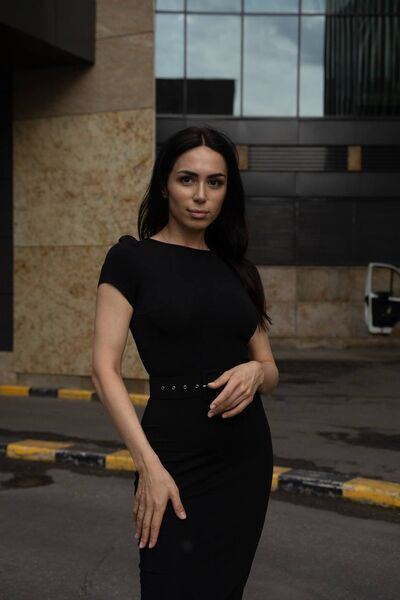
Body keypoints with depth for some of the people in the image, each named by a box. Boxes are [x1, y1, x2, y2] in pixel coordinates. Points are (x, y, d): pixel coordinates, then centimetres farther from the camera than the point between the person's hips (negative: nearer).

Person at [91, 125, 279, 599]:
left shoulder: (238, 268, 10)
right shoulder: (131, 258, -4)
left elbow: (270, 370, 13)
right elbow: (105, 369, -10)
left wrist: (255, 372, -11)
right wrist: (149, 465, -20)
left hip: (247, 454, 5)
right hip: (177, 457, -5)